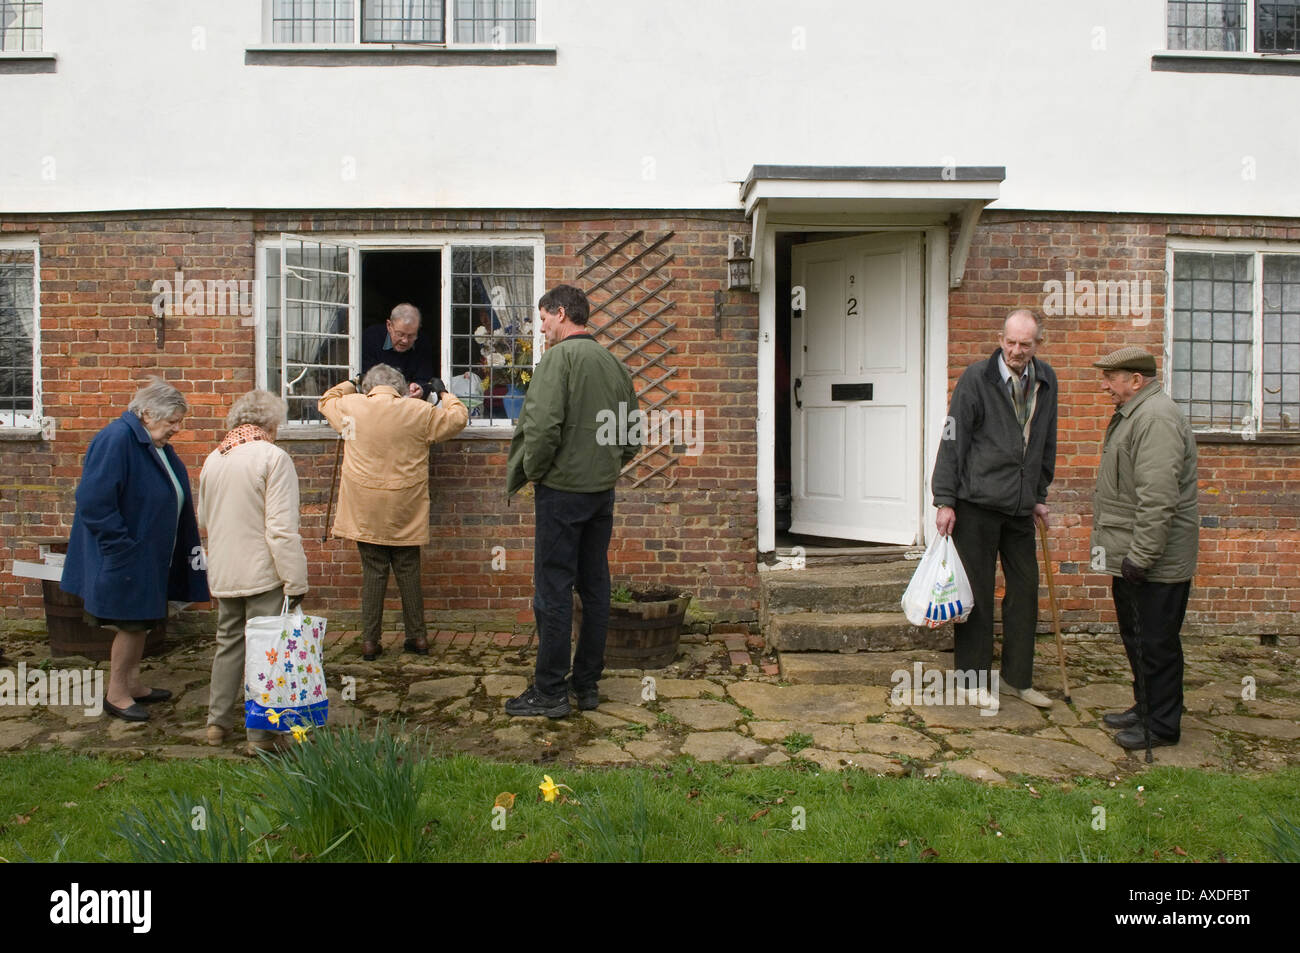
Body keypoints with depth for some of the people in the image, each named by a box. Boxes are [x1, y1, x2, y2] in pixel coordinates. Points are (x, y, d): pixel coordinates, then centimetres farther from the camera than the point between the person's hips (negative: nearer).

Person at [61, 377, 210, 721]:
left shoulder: (158, 445, 9)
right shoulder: (116, 440, -21)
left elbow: (175, 499, 18)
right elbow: (94, 502, -26)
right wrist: (121, 547, -24)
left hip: (149, 557, 9)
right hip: (124, 559, -9)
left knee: (141, 621, 17)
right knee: (130, 623, 1)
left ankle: (133, 685, 30)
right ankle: (116, 694, 17)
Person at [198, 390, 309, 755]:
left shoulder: (213, 459, 8)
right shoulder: (272, 457, -14)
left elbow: (204, 520, 19)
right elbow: (282, 527, -19)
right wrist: (296, 581, -15)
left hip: (222, 573, 7)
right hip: (262, 573, -7)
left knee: (228, 643, 19)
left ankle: (217, 721, 28)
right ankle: (261, 733, 8)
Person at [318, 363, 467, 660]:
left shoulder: (350, 407, -2)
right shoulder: (420, 412, -5)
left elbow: (327, 399, 21)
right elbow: (458, 418, 10)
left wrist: (349, 385, 37)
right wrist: (444, 394, 25)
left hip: (365, 510, 0)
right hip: (405, 511, 0)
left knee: (373, 572, 7)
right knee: (409, 571, 10)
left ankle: (369, 641, 12)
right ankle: (418, 636, 19)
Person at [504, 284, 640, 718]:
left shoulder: (559, 357, -11)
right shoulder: (615, 363, 12)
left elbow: (543, 425, -22)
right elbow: (632, 435, 15)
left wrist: (532, 470, -7)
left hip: (562, 488, -7)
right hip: (603, 491, 7)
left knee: (554, 591, 0)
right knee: (595, 588, 12)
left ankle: (550, 691, 8)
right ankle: (588, 685, 22)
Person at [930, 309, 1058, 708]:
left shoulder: (1045, 380, 9)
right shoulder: (976, 378, -9)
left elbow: (1046, 443, 18)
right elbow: (952, 441, -9)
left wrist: (1040, 495, 17)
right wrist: (945, 500, -12)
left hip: (1020, 508, 6)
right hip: (977, 503, -6)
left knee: (1025, 589, 10)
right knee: (977, 592, 2)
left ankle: (1017, 678, 24)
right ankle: (973, 678, 16)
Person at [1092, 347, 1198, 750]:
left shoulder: (1156, 418, -21)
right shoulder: (1134, 413, 15)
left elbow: (1157, 498, -27)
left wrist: (1140, 557, -25)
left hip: (1155, 563, -11)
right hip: (1131, 555, 11)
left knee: (1155, 644, 2)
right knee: (1136, 637, 20)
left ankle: (1161, 725, 15)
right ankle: (1145, 708, 34)